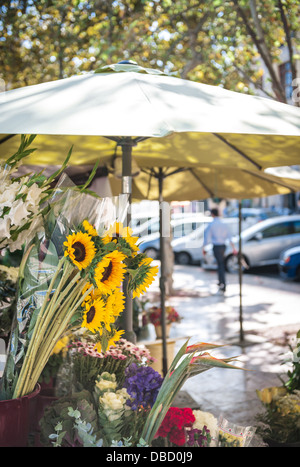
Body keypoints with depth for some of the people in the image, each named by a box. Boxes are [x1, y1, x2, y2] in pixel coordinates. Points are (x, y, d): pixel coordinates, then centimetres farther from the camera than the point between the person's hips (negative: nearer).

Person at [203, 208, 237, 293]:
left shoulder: (211, 225, -10)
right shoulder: (224, 224, 4)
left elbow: (207, 238, -8)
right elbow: (229, 237, 5)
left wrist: (204, 248, 4)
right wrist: (233, 248, 8)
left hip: (216, 247, -5)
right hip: (223, 246, 5)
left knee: (221, 265, -4)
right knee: (221, 264, 19)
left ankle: (223, 285, -6)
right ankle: (221, 282, 30)